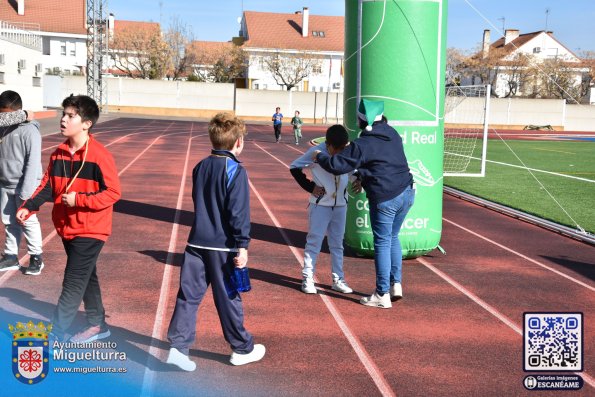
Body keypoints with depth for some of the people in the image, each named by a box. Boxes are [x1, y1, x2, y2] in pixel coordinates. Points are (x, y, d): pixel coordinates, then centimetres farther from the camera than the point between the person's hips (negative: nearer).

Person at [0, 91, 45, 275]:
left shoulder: (29, 131, -14)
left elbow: (33, 163, -16)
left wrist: (26, 191, -19)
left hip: (23, 185, -6)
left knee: (28, 221, 1)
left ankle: (36, 258, 14)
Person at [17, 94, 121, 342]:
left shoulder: (100, 156, -17)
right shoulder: (59, 153, 4)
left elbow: (113, 192, -16)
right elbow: (47, 185, 9)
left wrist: (79, 199, -22)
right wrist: (28, 207, -5)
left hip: (90, 230, -7)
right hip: (67, 228, 7)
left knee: (73, 283, -3)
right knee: (86, 277, 18)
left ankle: (54, 335, 4)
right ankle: (97, 325, 32)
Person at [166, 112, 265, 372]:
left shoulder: (200, 167, 9)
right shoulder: (235, 171, -12)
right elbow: (239, 212, -16)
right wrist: (242, 246, -15)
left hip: (197, 242, 5)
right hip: (223, 246, -5)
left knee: (189, 294, 6)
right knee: (228, 297, 6)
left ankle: (178, 345, -2)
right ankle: (242, 349, 21)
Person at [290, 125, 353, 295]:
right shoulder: (316, 152, -16)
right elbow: (294, 167, -6)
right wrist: (310, 186, -10)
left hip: (340, 204, 4)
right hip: (320, 204, -3)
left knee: (337, 243, 11)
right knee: (314, 241, 0)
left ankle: (338, 279, 19)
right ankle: (307, 278, 9)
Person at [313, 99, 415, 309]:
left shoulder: (362, 145, -14)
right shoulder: (392, 134, 9)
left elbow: (337, 165, -12)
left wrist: (320, 156, 7)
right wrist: (362, 176, 27)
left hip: (385, 199, -7)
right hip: (407, 193, 7)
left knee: (382, 244, 2)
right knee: (393, 238, 22)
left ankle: (382, 295, 9)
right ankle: (395, 284, 24)